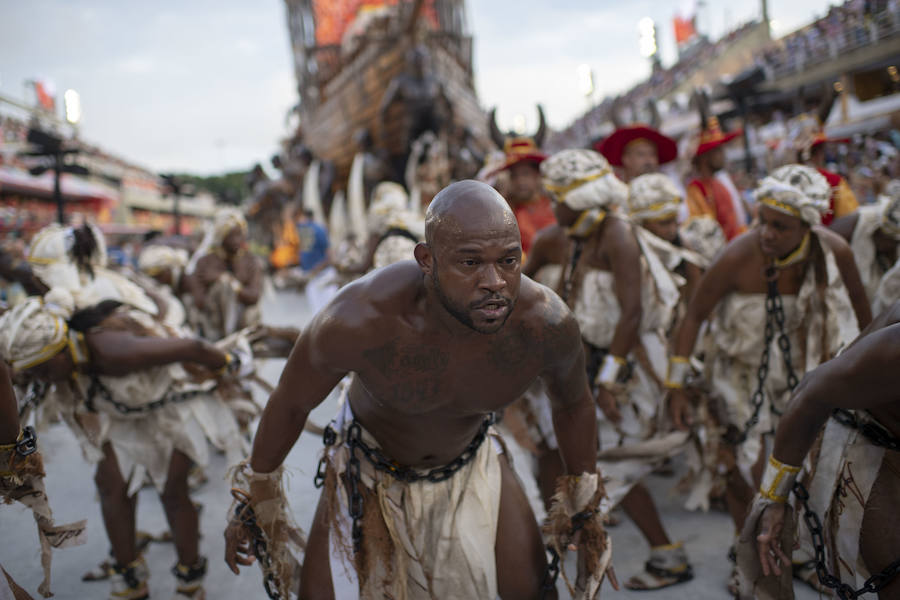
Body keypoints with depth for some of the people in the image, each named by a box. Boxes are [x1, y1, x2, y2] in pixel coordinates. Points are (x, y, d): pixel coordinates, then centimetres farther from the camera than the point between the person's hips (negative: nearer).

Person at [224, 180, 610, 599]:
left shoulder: (546, 325, -31)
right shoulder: (359, 321, -38)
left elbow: (573, 405, -6)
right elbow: (290, 404, -17)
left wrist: (586, 510, 6)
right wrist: (255, 501, -3)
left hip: (471, 463, 2)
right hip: (369, 469, -2)